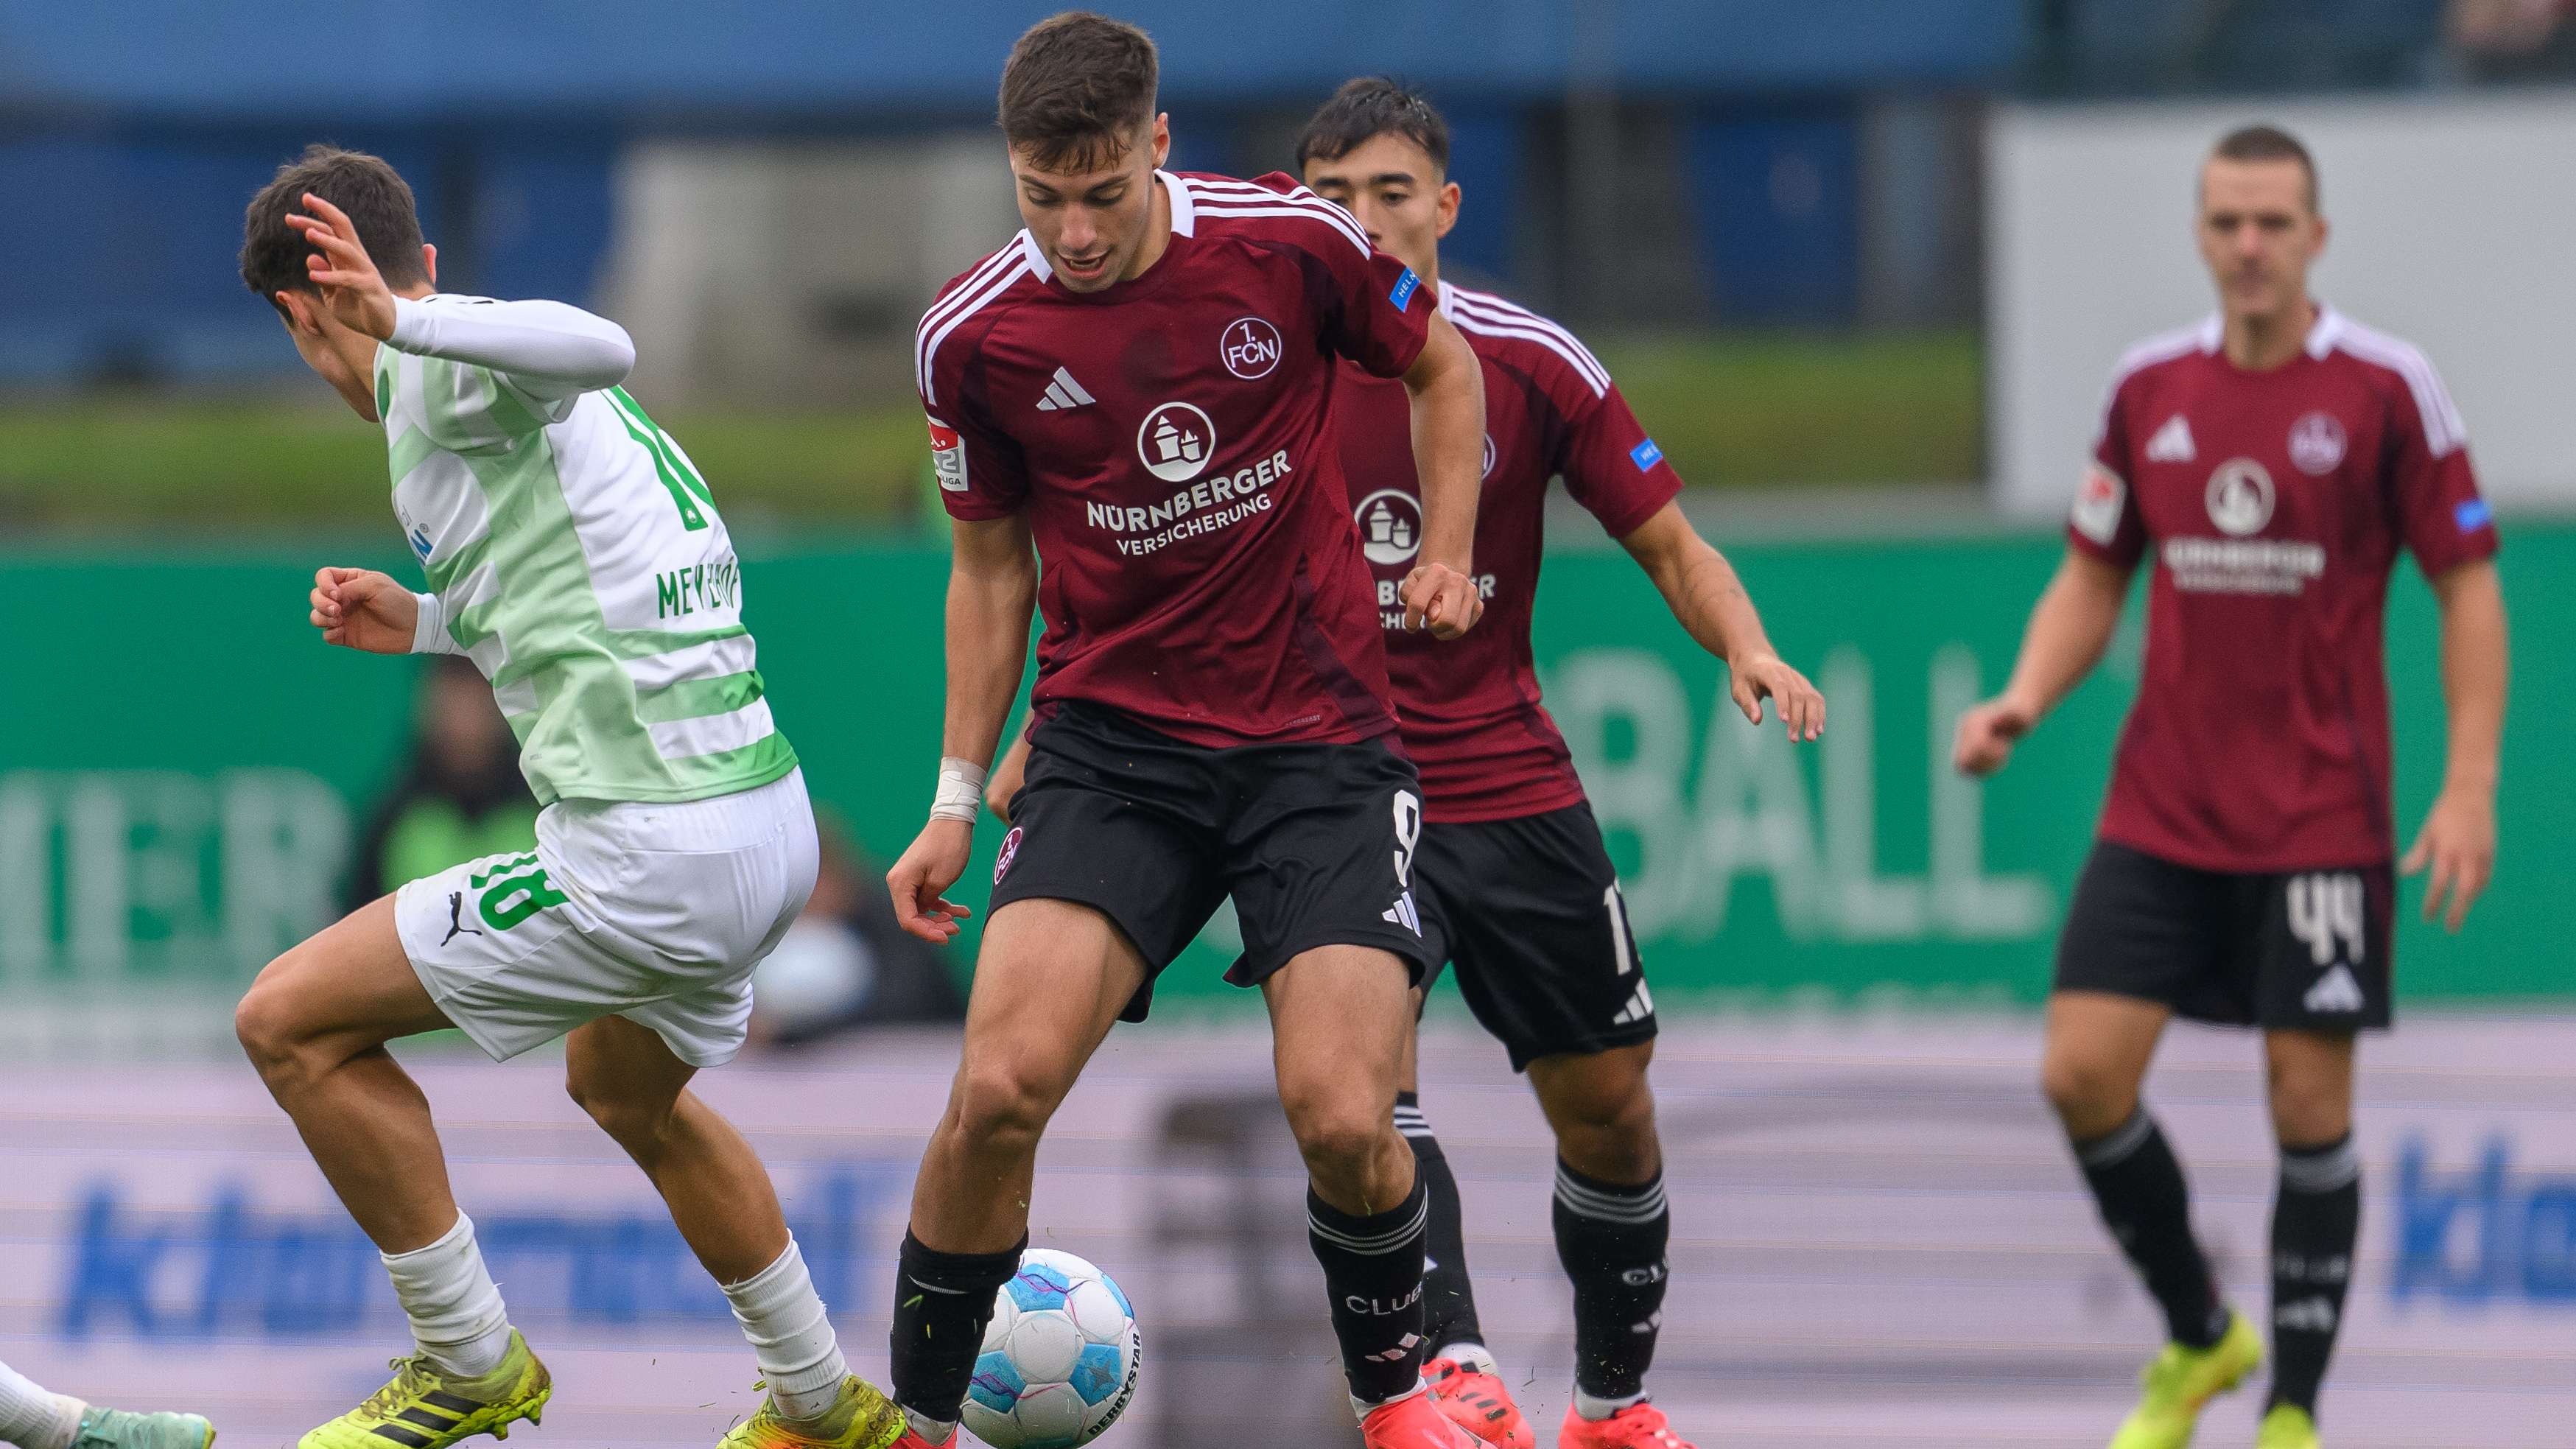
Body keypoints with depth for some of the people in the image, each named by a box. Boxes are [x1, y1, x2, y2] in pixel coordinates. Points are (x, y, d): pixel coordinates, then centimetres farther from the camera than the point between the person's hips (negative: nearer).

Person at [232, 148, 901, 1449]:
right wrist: (429, 624, 31)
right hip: (769, 820, 10)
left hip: (650, 854, -10)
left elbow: (598, 347, -33)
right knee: (627, 1092, 36)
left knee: (291, 1022, -1)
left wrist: (403, 322, -47)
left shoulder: (433, 376, -9)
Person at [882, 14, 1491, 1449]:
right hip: (1110, 742, 1)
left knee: (1344, 1119, -14)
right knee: (1003, 1085, -19)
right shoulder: (977, 337, -4)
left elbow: (1442, 365, 13)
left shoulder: (1288, 243, -8)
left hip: (1321, 738, -1)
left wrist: (1448, 554, 3)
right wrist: (958, 800, 11)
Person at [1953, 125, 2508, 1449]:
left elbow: (2468, 589, -3)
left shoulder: (2385, 389, -6)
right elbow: (2093, 577, 15)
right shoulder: (2148, 389, 5)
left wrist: (2469, 788, -11)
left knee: (2310, 1102, -2)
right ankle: (2199, 1340, 17)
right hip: (2161, 810, 4)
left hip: (2321, 818, -4)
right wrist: (2025, 697, -4)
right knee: (2084, 1071, -5)